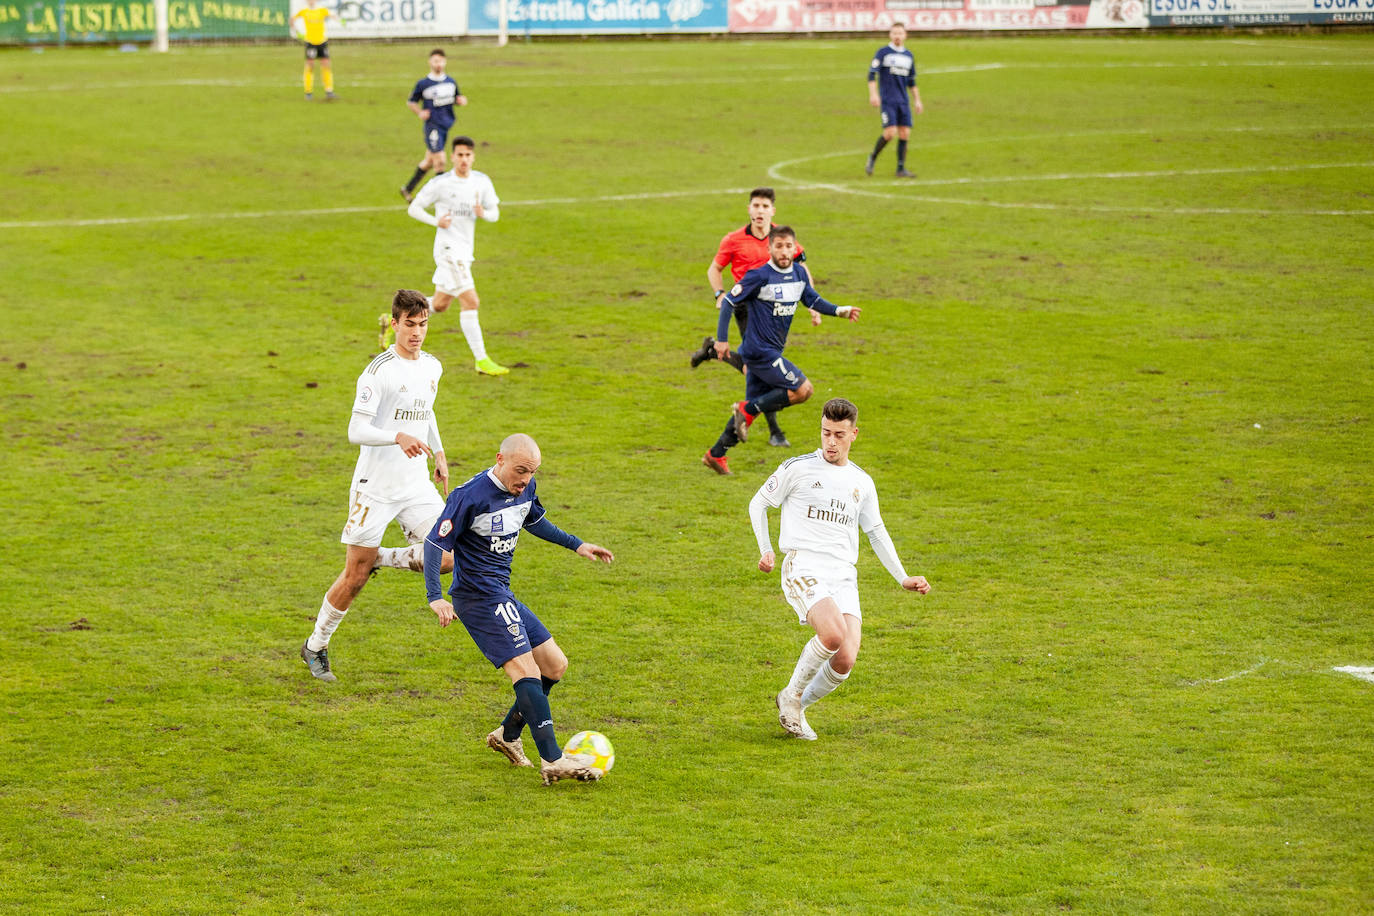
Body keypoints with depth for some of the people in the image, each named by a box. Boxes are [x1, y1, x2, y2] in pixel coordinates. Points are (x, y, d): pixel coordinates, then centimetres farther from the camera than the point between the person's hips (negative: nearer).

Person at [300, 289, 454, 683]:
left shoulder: (431, 367, 8)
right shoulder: (379, 371, -14)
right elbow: (356, 431, -18)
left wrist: (438, 453, 20)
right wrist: (399, 436, -33)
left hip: (416, 486, 6)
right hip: (375, 487, -6)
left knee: (450, 554, -12)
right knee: (355, 576, -1)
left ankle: (380, 558, 12)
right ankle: (316, 647, 19)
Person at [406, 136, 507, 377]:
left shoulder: (482, 181, 6)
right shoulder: (440, 184, -9)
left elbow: (495, 214, 10)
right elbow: (414, 208, -2)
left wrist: (483, 213, -14)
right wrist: (436, 221, -19)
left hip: (465, 251, 7)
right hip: (448, 249, -7)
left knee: (440, 304, 17)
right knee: (470, 302, -14)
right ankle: (481, 360, -13)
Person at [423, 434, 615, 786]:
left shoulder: (525, 488, 5)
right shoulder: (470, 496, -19)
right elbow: (435, 542, -17)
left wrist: (576, 545, 25)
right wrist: (435, 597, -25)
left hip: (502, 594, 9)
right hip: (478, 595, -9)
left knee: (555, 666, 11)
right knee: (526, 670, -19)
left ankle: (507, 734, 24)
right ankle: (553, 762, -23)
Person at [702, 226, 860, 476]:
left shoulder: (800, 273, 6)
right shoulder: (760, 276, -16)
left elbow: (813, 300, 19)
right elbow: (728, 302, -10)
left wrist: (840, 311, 3)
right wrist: (721, 339, -10)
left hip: (772, 351, 8)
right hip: (760, 350, -8)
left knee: (754, 406, 12)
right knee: (803, 389, -12)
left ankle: (716, 455, 19)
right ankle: (748, 410, -3)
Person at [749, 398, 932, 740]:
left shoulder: (862, 483, 16)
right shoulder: (798, 468, 3)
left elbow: (876, 532, 26)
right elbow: (758, 503, 13)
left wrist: (903, 578, 19)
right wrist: (766, 549, 0)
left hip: (843, 576, 4)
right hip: (803, 568, -4)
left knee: (845, 661, -13)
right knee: (834, 634, -31)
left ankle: (798, 707, 15)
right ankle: (791, 695, -6)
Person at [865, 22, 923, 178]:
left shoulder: (908, 56, 14)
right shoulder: (883, 53, -1)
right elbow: (872, 74, -7)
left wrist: (917, 101, 16)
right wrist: (873, 94, -18)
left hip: (904, 101, 5)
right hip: (887, 100, -5)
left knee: (905, 134, -2)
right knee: (890, 133, -16)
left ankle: (901, 169, 4)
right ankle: (873, 157, 7)